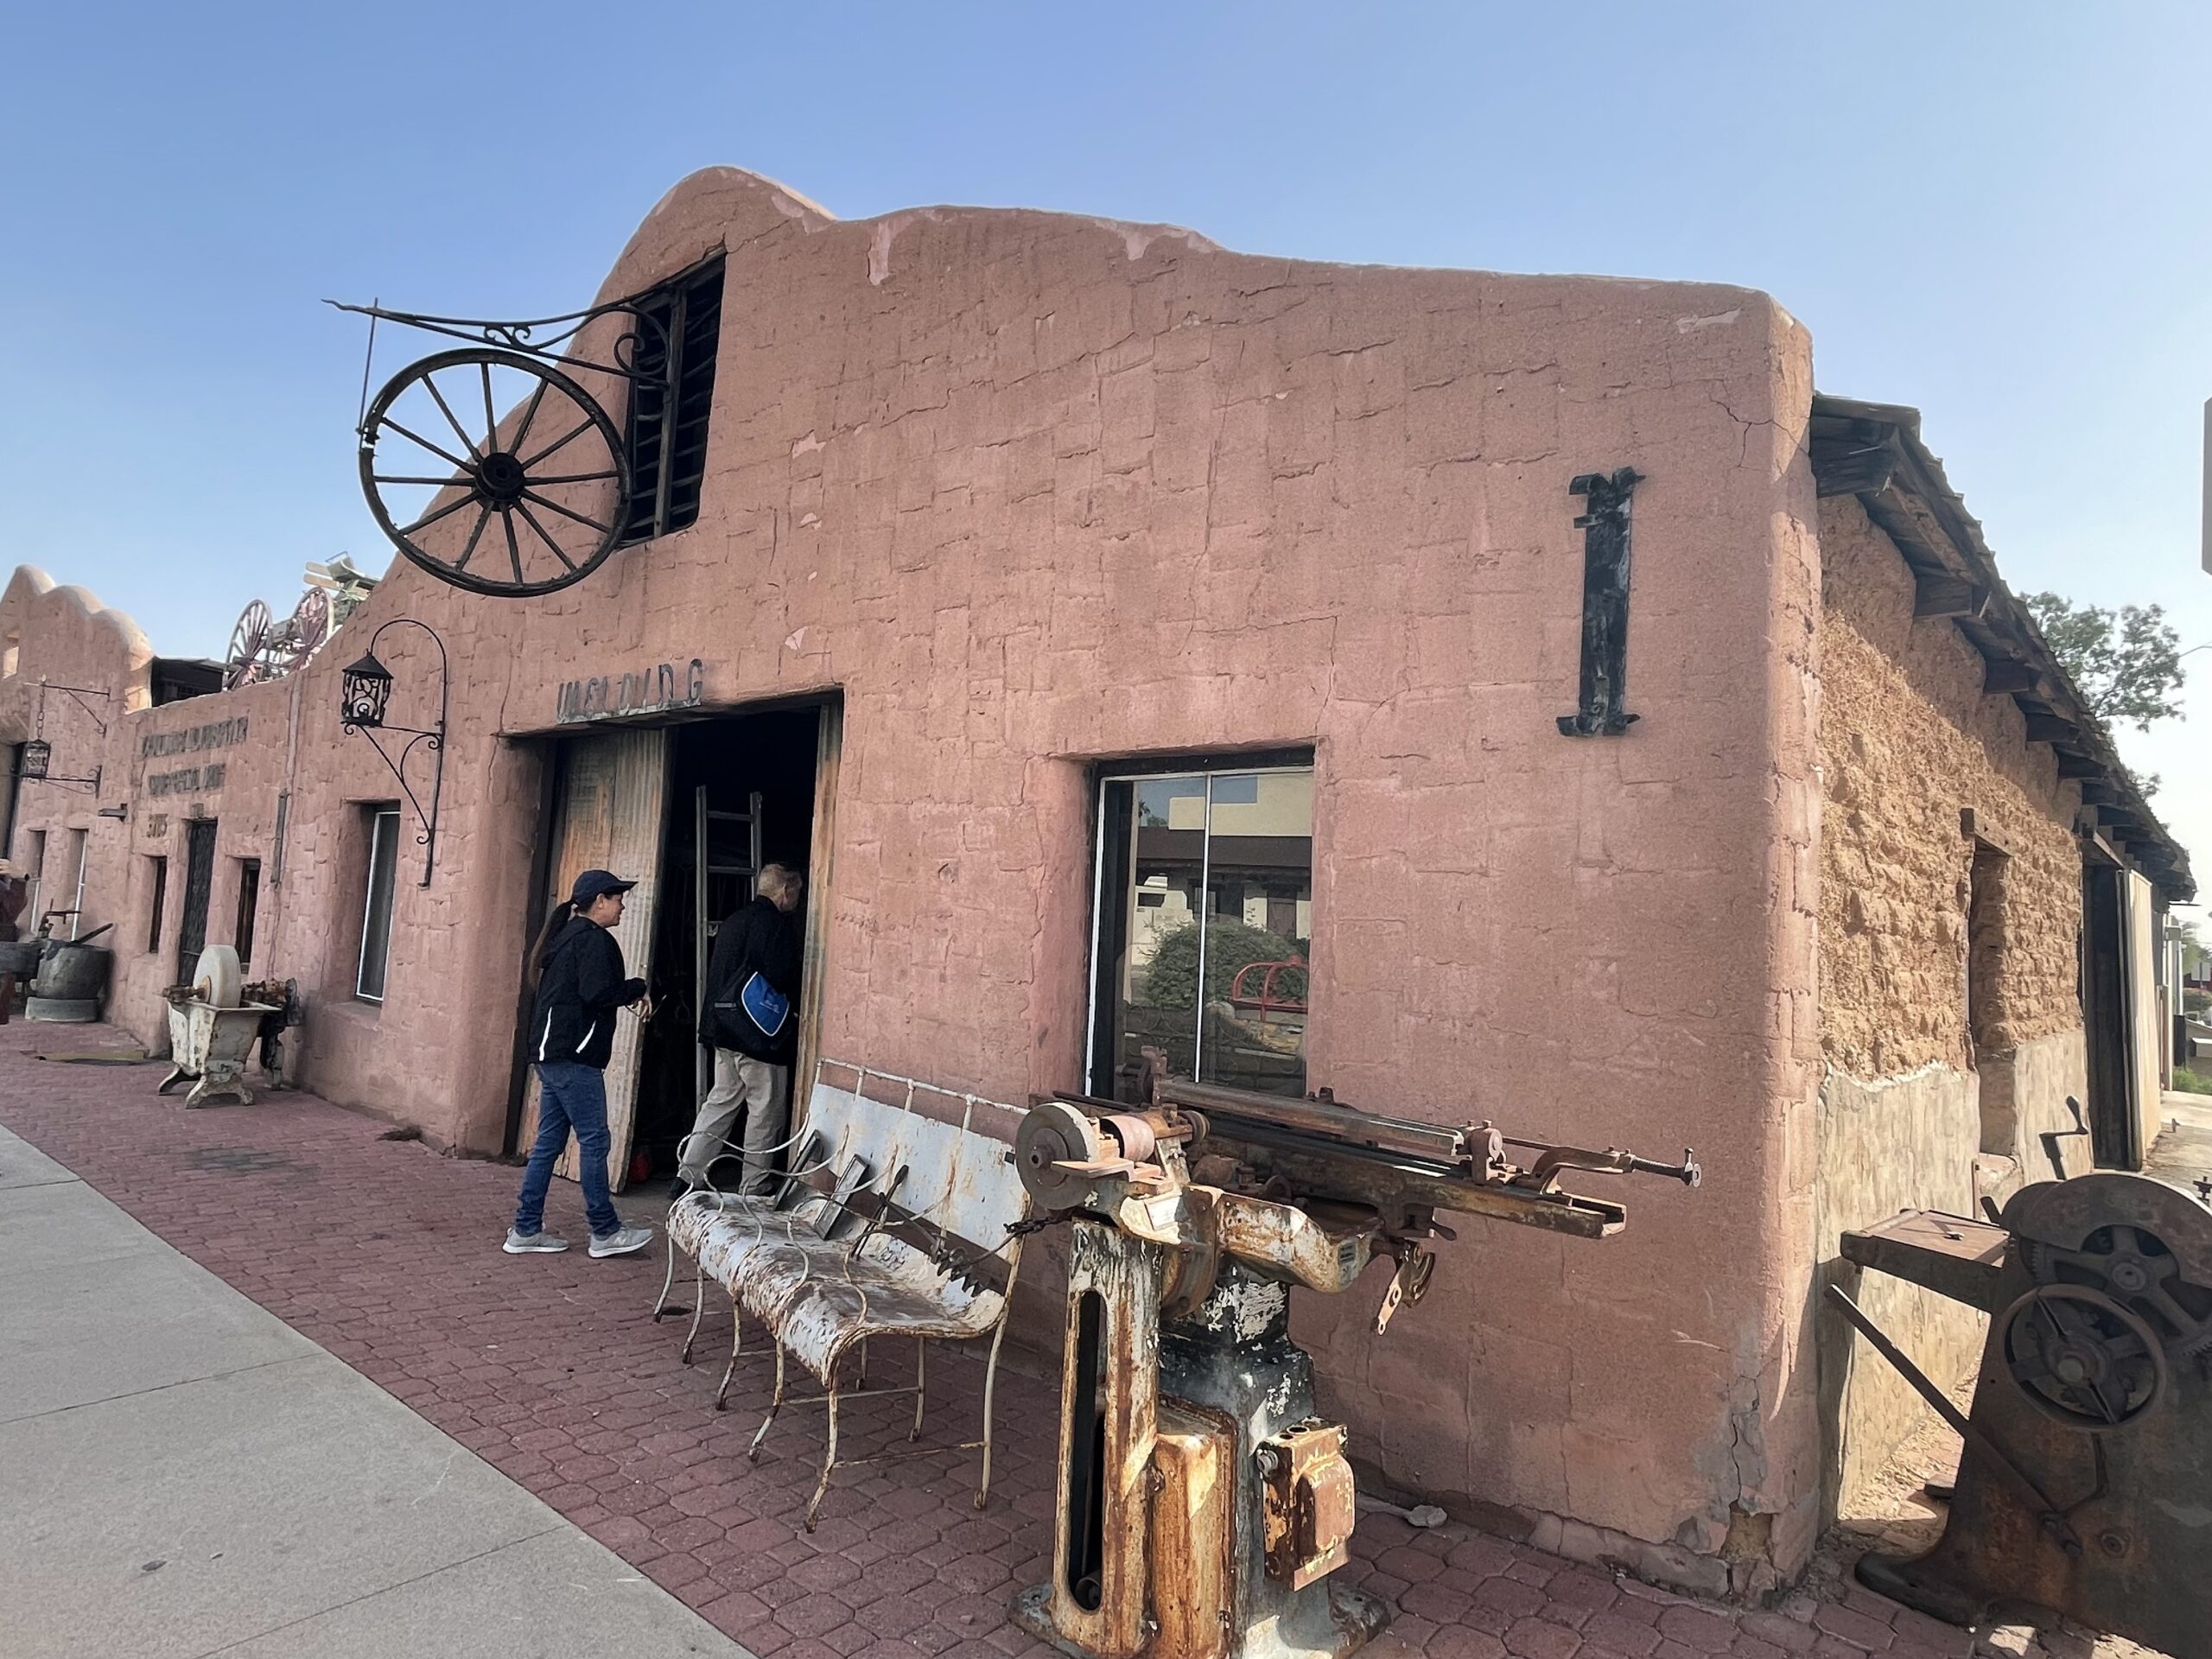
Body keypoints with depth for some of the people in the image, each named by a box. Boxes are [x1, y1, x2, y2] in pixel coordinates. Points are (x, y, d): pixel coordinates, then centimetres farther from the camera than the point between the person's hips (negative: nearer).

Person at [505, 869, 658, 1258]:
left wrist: (627, 995, 11)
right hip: (572, 1056, -10)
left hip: (550, 1053, 10)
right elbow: (598, 992, -21)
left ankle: (526, 1230, 18)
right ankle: (605, 1232, 3)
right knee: (594, 1141, -4)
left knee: (549, 1142, 13)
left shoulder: (566, 935, 19)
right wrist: (638, 990, -6)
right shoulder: (592, 938, -11)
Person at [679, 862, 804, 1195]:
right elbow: (780, 977, -20)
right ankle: (754, 1189, 7)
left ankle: (688, 1175, 16)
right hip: (759, 1033, -9)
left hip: (724, 1029, 9)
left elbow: (716, 975, 18)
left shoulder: (732, 922, 16)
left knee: (720, 1101, 16)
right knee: (767, 1111, 1)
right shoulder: (777, 923, -12)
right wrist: (794, 1014, -5)